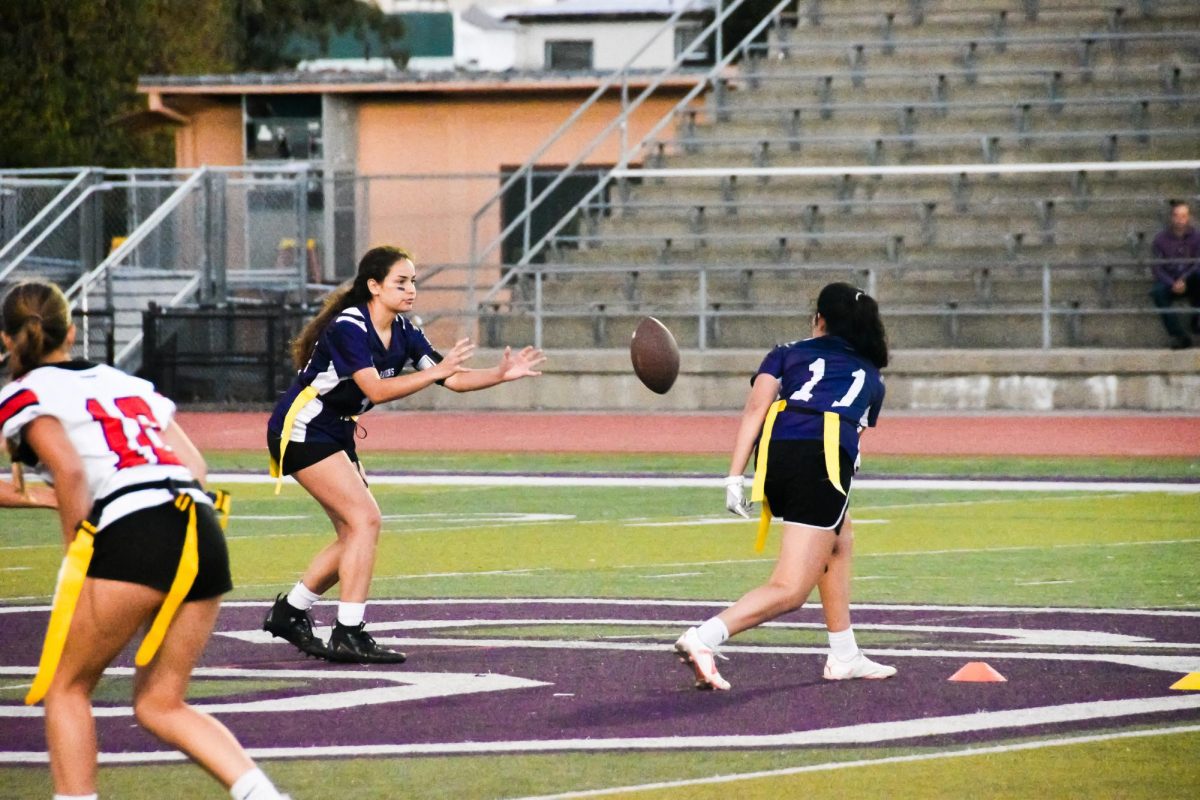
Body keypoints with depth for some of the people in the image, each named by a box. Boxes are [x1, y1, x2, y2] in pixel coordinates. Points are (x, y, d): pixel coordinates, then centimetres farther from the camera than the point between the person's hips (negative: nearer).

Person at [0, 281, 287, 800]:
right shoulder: (127, 382, 28)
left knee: (66, 688, 11)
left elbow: (70, 471, -9)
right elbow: (194, 465, 20)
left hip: (131, 532, -6)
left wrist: (76, 560, -2)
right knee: (160, 705, 13)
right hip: (204, 533, 6)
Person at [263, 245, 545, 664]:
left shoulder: (403, 332, 2)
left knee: (355, 533, 9)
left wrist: (501, 374, -14)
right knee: (365, 519, -17)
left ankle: (289, 612, 23)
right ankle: (348, 636, -17)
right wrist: (436, 371, -37)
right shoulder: (348, 327, -22)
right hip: (302, 431, -9)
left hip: (335, 434, 9)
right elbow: (376, 389, -33)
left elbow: (454, 379, 1)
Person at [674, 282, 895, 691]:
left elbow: (756, 409, 9)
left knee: (839, 542, 31)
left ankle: (844, 657, 32)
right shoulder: (870, 377, 30)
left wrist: (735, 476, 1)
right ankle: (704, 638, -31)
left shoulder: (786, 354, 26)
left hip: (774, 452, 3)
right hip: (827, 457, -3)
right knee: (789, 591, -8)